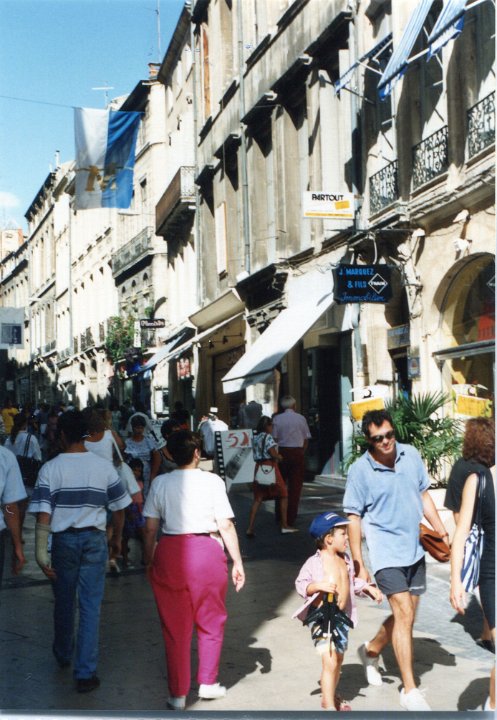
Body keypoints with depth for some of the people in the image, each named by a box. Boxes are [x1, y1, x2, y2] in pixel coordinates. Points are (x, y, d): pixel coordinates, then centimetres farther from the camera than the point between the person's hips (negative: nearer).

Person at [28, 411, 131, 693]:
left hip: (63, 540, 0)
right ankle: (86, 673, 2)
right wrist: (117, 538, 19)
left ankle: (64, 654, 41)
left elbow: (43, 515, -13)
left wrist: (41, 552, -9)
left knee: (64, 603, 18)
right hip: (94, 540, 0)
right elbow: (119, 508, 4)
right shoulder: (104, 466, -3)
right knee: (91, 606, 3)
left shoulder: (50, 469, -9)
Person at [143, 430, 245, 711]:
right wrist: (237, 562, 0)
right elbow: (226, 526, -6)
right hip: (207, 551, -1)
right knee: (210, 621, 18)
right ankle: (208, 683, 27)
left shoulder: (160, 483, 3)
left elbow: (150, 528, 1)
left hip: (169, 552, 2)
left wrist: (149, 561, 12)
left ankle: (178, 694, 18)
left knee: (175, 626, 11)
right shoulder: (212, 481, -3)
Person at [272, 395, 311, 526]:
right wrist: (302, 453, 12)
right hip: (298, 452, 0)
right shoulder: (301, 418, 0)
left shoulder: (277, 419, -4)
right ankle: (291, 519, 7)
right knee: (295, 486, 5)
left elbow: (274, 439, -4)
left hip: (282, 452, 0)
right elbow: (306, 439, 1)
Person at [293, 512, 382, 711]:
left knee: (338, 659, 19)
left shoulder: (345, 560, 8)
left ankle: (330, 696, 39)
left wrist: (368, 588, 11)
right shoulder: (314, 562, -14)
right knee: (330, 661, -12)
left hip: (342, 617, 8)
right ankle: (328, 705, -3)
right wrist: (318, 585, -29)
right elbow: (301, 584, -14)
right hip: (321, 617, -8)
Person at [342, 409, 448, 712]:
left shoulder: (411, 454, 0)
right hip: (386, 553, -5)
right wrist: (359, 565, -10)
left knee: (406, 615, 15)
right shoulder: (360, 470, -13)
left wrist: (442, 532, 6)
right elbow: (354, 517, -8)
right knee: (404, 614, -12)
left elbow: (423, 495, 11)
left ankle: (372, 651, 41)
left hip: (414, 550, 6)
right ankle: (410, 690, -4)